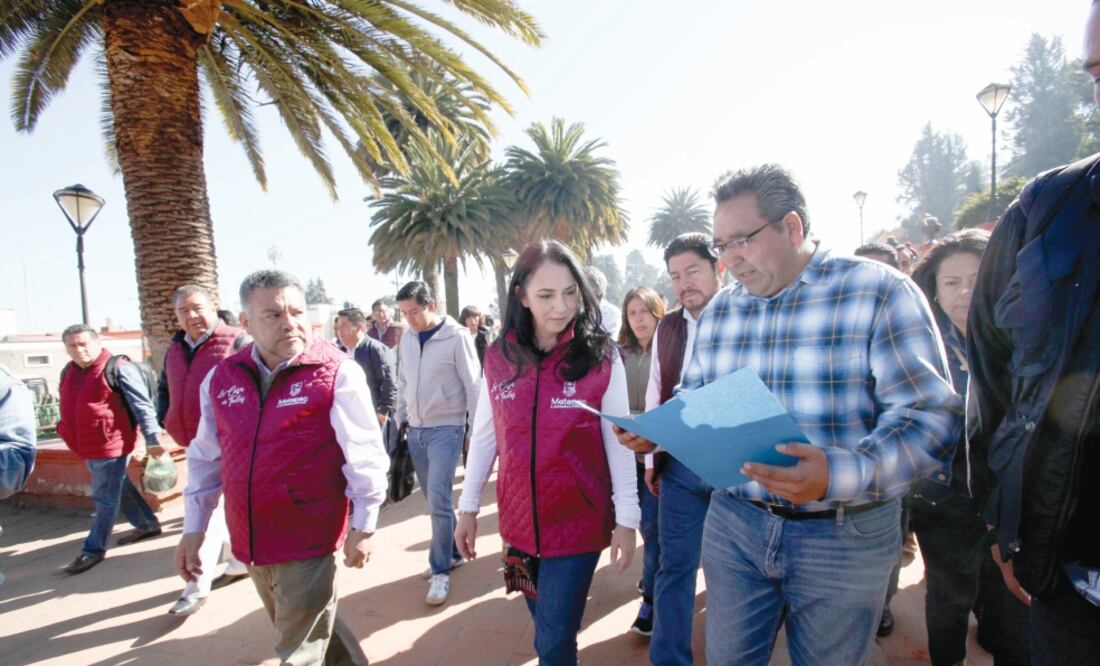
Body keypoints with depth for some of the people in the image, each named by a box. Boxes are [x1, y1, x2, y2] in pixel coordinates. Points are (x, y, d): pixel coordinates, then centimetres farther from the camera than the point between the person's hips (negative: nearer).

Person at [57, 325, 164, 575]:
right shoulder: (67, 372, 10)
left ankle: (94, 549, 15)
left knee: (105, 497, 3)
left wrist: (152, 439, -16)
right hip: (87, 446, 9)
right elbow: (70, 408, 24)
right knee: (120, 490, 19)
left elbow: (142, 405, -15)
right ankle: (148, 525, 34)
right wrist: (68, 433, 27)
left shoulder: (118, 368, -14)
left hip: (112, 444, -9)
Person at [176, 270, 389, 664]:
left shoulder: (335, 373, -15)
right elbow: (206, 459, 10)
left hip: (308, 540, -6)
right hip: (249, 541, 6)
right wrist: (193, 529, 11)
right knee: (302, 632, 25)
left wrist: (362, 527, -11)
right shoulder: (221, 378, 1)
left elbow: (364, 455, -13)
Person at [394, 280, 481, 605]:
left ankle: (440, 570, 5)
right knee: (434, 500, 13)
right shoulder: (406, 337, 4)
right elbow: (403, 382, 13)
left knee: (438, 500, -10)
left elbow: (473, 386, -9)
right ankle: (452, 552, 30)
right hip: (416, 430, 6)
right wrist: (400, 419, 13)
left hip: (446, 429, -5)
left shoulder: (457, 336, -13)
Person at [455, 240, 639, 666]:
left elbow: (618, 442, -9)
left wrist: (627, 518, -8)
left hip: (579, 522, -3)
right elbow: (484, 436, 4)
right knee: (548, 628, 22)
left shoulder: (602, 358, -12)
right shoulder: (498, 358, -3)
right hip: (519, 520, 4)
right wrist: (468, 507, 7)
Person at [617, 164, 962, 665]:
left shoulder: (880, 292, -11)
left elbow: (932, 416, -17)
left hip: (845, 535, -3)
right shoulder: (716, 313, 5)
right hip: (734, 523, 4)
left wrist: (841, 474, -32)